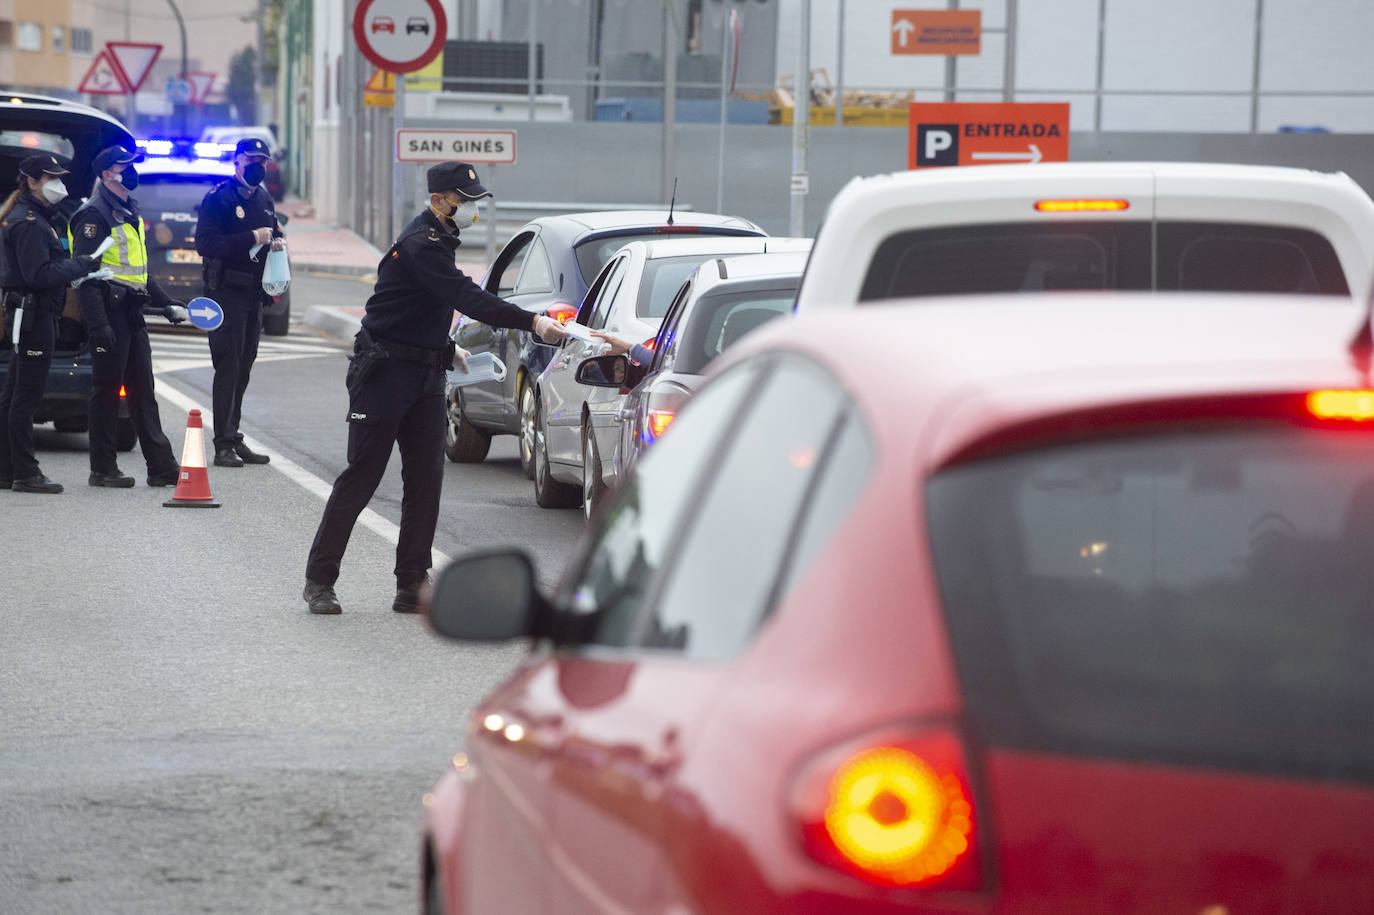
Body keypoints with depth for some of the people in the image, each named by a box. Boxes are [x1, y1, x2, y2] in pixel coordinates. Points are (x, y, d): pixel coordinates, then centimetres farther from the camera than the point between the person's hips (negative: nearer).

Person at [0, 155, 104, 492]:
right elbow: (39, 275, -22)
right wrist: (82, 265, -19)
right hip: (31, 314, -11)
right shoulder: (27, 223, -14)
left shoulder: (43, 218, 18)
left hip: (39, 314, 11)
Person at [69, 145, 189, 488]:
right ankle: (102, 469, 4)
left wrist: (166, 304, 22)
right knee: (107, 391, -3)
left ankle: (161, 466, 10)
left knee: (143, 389, 9)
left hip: (132, 314, 9)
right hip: (110, 312, -9)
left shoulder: (129, 213, 18)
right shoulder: (95, 215, -11)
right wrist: (98, 324, -25)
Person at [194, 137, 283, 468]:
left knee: (243, 366, 10)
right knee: (228, 366, -10)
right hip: (227, 293, -7)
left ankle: (233, 438, 16)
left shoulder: (264, 199, 16)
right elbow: (205, 242, -17)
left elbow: (273, 233, 30)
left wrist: (277, 242, 5)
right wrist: (252, 238, -22)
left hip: (254, 293, 7)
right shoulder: (218, 197, -8)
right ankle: (224, 444, -10)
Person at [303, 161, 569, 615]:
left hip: (425, 373, 9)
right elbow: (468, 298, -30)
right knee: (361, 477, -4)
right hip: (384, 371, -9)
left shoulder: (438, 242, 14)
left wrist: (447, 348, 20)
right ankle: (319, 581, 3)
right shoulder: (419, 245, -19)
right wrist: (532, 322, -36)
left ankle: (412, 586, 6)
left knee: (426, 479, 3)